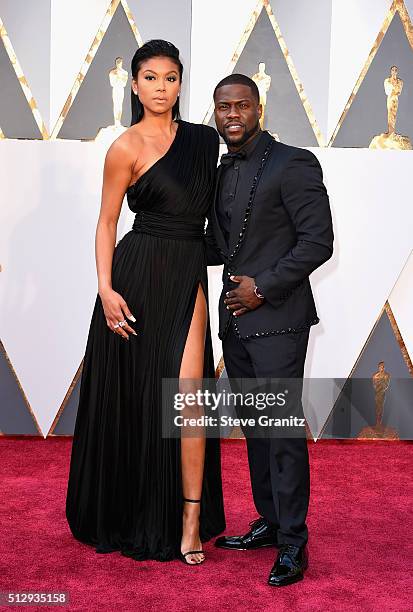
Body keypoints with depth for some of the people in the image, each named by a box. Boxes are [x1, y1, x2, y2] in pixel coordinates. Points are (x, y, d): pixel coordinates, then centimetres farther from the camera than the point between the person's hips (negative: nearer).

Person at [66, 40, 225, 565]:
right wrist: (106, 289, -13)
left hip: (188, 276, 3)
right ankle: (123, 511, 28)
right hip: (139, 274, -3)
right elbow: (107, 223, -4)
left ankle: (190, 520, 2)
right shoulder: (127, 147, -4)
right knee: (131, 394, 7)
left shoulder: (203, 138, 10)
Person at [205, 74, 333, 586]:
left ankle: (292, 543, 4)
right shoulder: (221, 173, 16)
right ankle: (269, 522, 25)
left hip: (277, 318, -8)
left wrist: (263, 287, -15)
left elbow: (318, 242, -13)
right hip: (235, 319, 8)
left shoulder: (293, 164, -8)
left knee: (282, 428, -6)